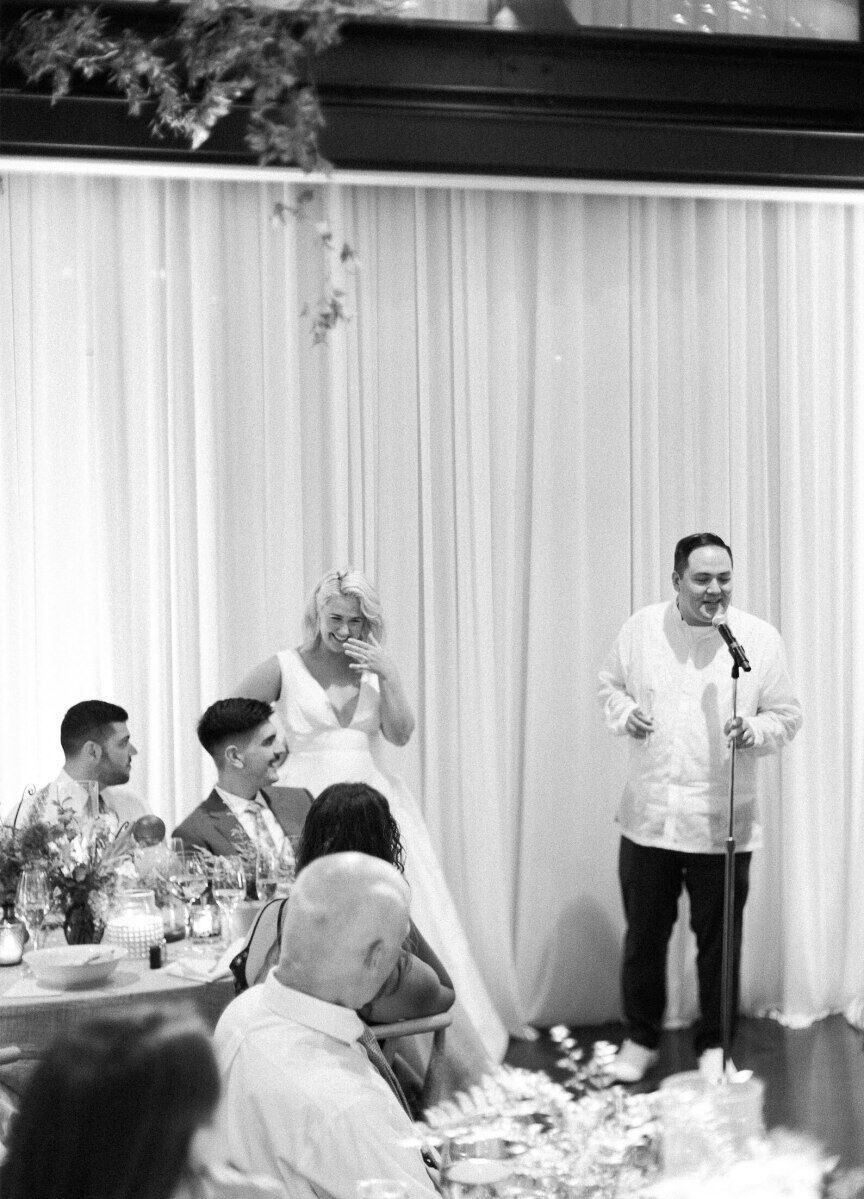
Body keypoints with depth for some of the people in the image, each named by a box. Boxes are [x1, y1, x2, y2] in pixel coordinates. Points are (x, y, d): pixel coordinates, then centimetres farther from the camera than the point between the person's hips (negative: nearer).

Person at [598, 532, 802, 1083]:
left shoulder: (760, 638, -3)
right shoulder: (642, 629, 2)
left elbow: (788, 716, 3)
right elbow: (610, 685, 15)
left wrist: (755, 730, -17)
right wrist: (624, 712, -6)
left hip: (722, 823, -1)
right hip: (648, 815, 2)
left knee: (718, 939, 6)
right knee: (644, 934, 10)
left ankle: (714, 1046, 23)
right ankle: (641, 1040, 28)